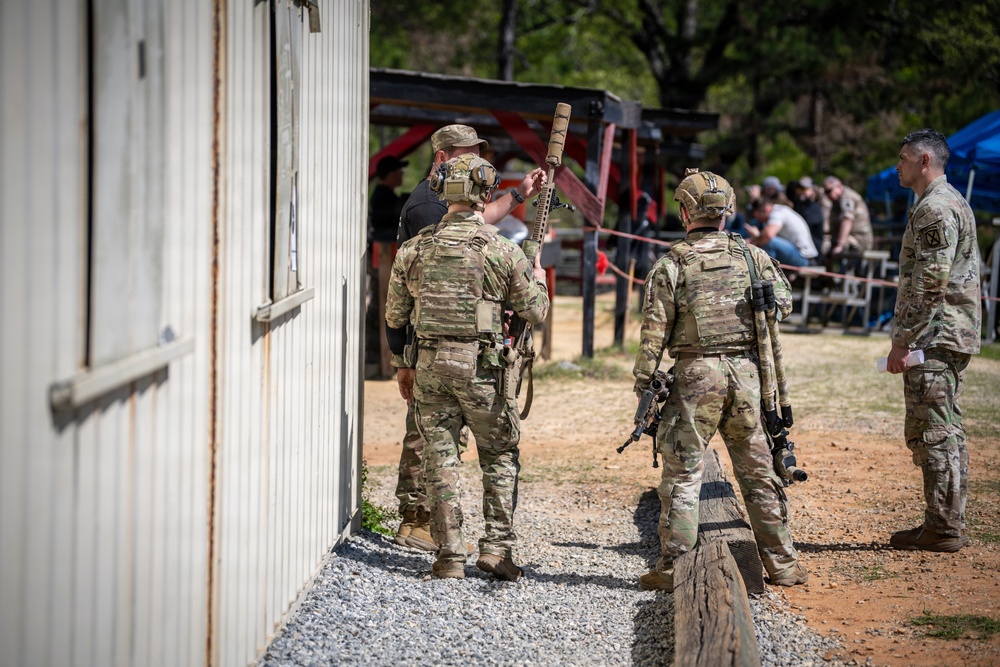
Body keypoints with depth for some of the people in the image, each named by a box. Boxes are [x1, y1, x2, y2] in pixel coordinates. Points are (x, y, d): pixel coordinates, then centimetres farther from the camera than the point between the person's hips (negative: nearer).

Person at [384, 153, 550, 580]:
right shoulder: (502, 251, -7)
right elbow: (534, 312, 0)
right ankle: (497, 547, 6)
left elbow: (395, 317, 10)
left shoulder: (414, 249, 2)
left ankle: (449, 556, 6)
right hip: (481, 367, -2)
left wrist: (405, 364, 23)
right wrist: (538, 280, 21)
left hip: (429, 365, 3)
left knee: (440, 459, 7)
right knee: (499, 457, 12)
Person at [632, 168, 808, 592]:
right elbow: (784, 302, 10)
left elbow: (654, 330, -6)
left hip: (695, 375, -3)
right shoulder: (750, 255, 4)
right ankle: (782, 563, 13)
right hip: (746, 370, 3)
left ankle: (672, 568, 1)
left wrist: (643, 384, 0)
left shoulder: (671, 264, -4)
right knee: (758, 470, 10)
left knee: (682, 473, 3)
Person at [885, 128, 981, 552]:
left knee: (936, 434, -7)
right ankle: (947, 524, 18)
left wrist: (903, 340, -19)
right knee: (941, 433, 14)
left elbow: (930, 283, -21)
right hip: (955, 336, 11)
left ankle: (944, 529, -5)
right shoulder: (954, 203, 19)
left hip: (934, 339, -11)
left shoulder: (934, 208, -15)